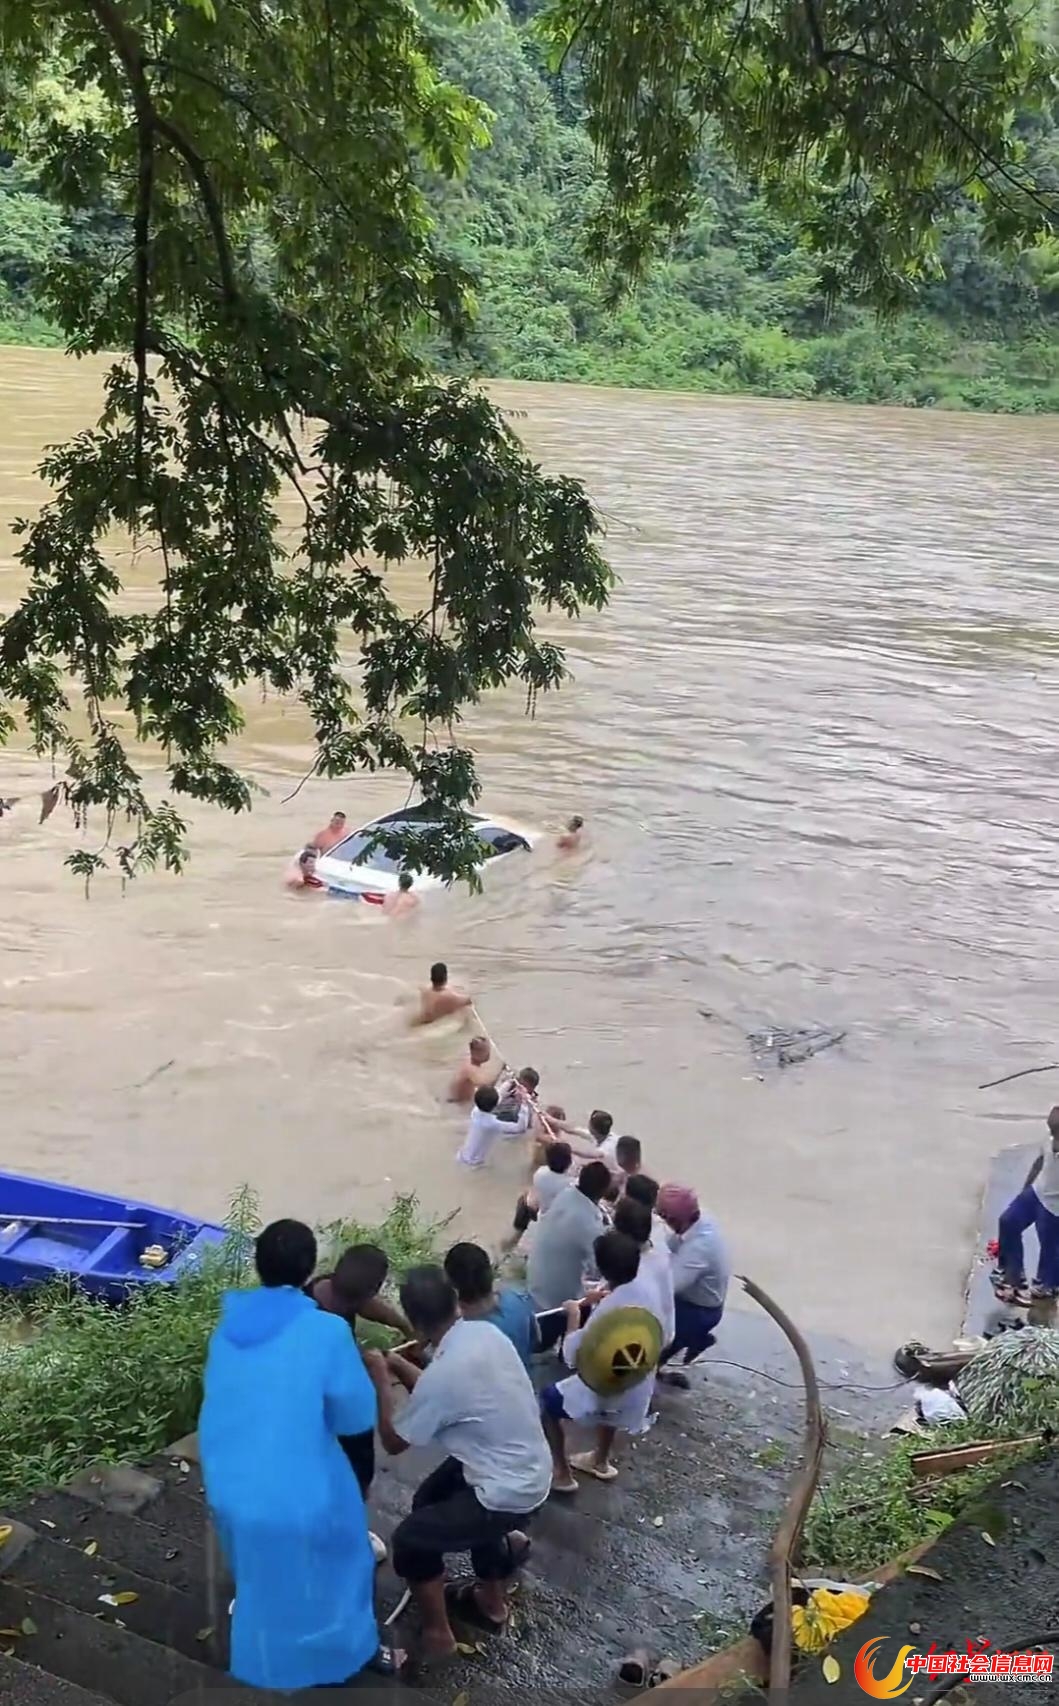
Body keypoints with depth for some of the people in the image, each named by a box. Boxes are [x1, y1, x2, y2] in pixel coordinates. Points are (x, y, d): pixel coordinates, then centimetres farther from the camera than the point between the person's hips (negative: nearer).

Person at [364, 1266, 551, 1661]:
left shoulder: (443, 1374, -28)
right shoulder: (485, 1332, -6)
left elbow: (394, 1441, -10)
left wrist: (382, 1381, -1)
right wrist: (402, 1368, 9)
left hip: (509, 1493, -8)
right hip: (530, 1471, 8)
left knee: (411, 1539, 8)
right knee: (432, 1499, 25)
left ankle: (437, 1635, 22)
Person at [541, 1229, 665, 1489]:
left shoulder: (607, 1310, -32)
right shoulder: (648, 1289, -12)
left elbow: (572, 1357, -23)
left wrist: (573, 1317, -11)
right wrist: (606, 1296, 6)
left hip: (609, 1398, -7)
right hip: (640, 1393, 7)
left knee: (549, 1399, 15)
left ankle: (562, 1474, 23)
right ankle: (601, 1461, 51)